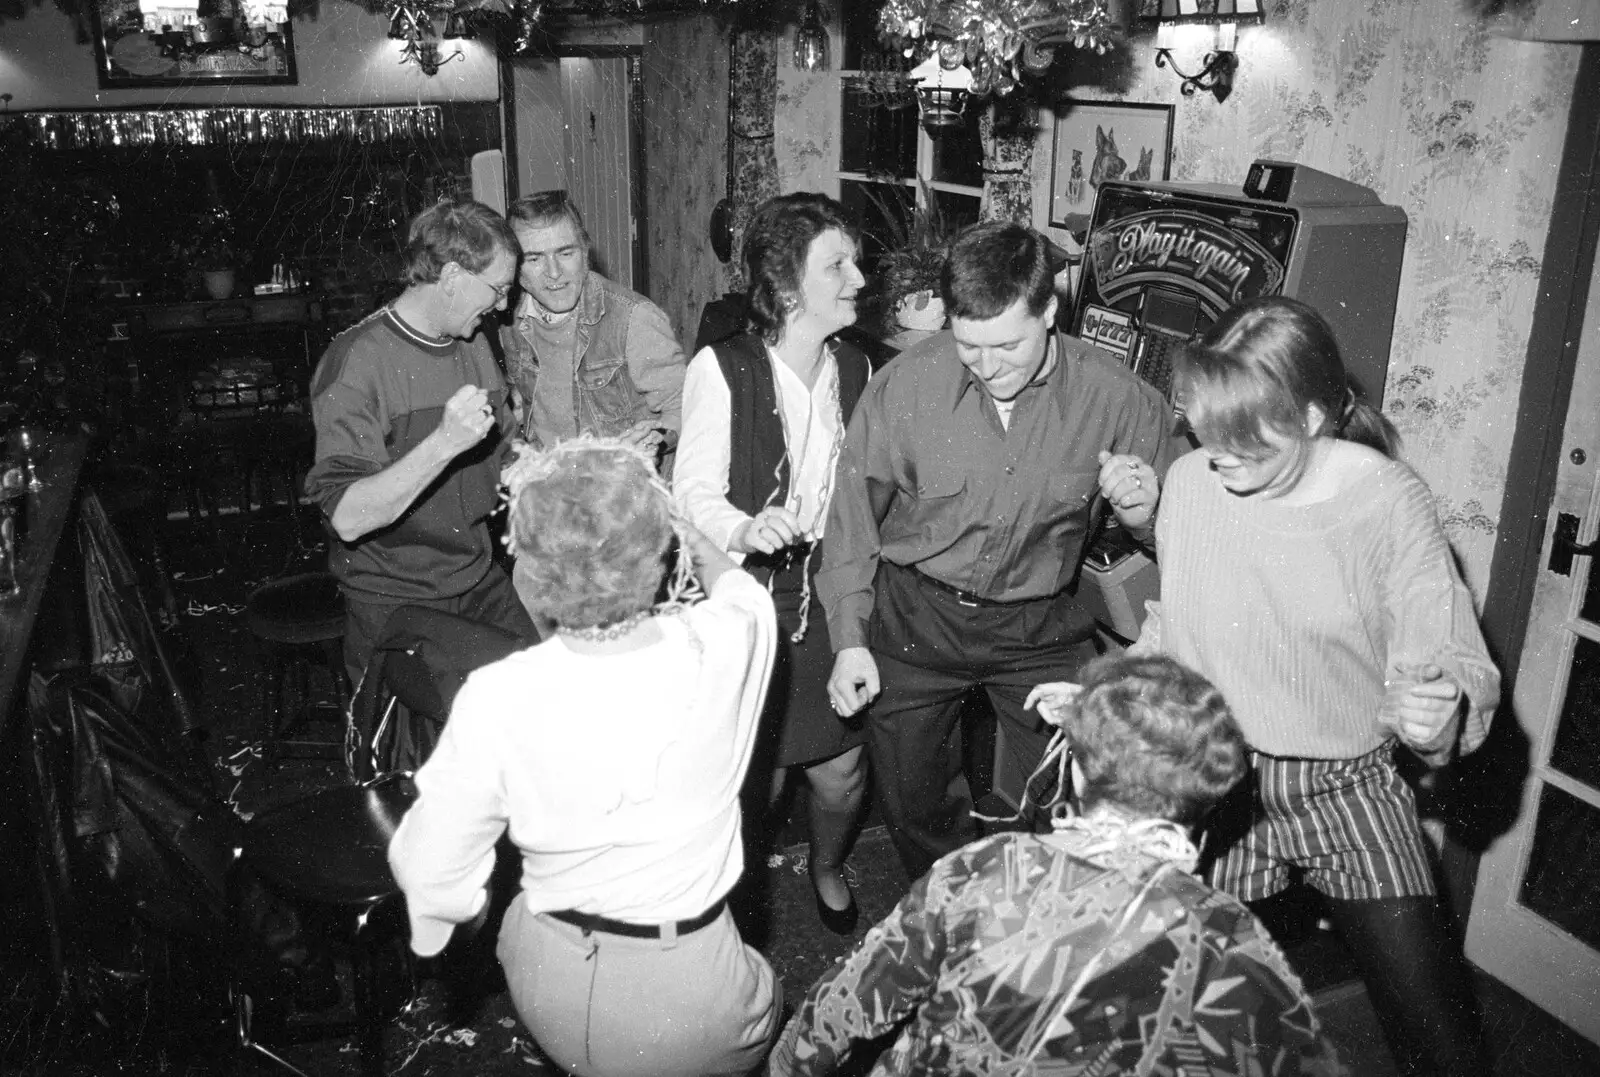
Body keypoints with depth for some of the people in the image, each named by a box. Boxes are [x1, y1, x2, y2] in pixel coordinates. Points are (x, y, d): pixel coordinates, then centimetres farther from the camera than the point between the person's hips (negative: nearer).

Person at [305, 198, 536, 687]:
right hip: (395, 605, -6)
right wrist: (444, 442, -35)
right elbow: (347, 517, -26)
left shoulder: (473, 344, 9)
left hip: (482, 585, 6)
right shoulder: (357, 361, -18)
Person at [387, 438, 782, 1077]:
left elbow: (428, 873, -12)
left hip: (551, 997, 0)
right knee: (762, 991, 32)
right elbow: (737, 585, 6)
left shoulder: (497, 700, -23)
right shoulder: (728, 643, -20)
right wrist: (688, 531, 23)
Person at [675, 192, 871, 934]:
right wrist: (748, 531, -34)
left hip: (828, 593, 4)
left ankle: (827, 866, 42)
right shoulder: (721, 370, -13)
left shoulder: (855, 369, 3)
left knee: (842, 768, 7)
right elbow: (694, 491, -14)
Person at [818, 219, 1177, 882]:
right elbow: (854, 516, -2)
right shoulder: (906, 384, -15)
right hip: (915, 618, 1)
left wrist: (1141, 511, -24)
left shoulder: (1113, 397, -15)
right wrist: (849, 639, -4)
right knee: (913, 802, 15)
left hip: (1042, 627, 0)